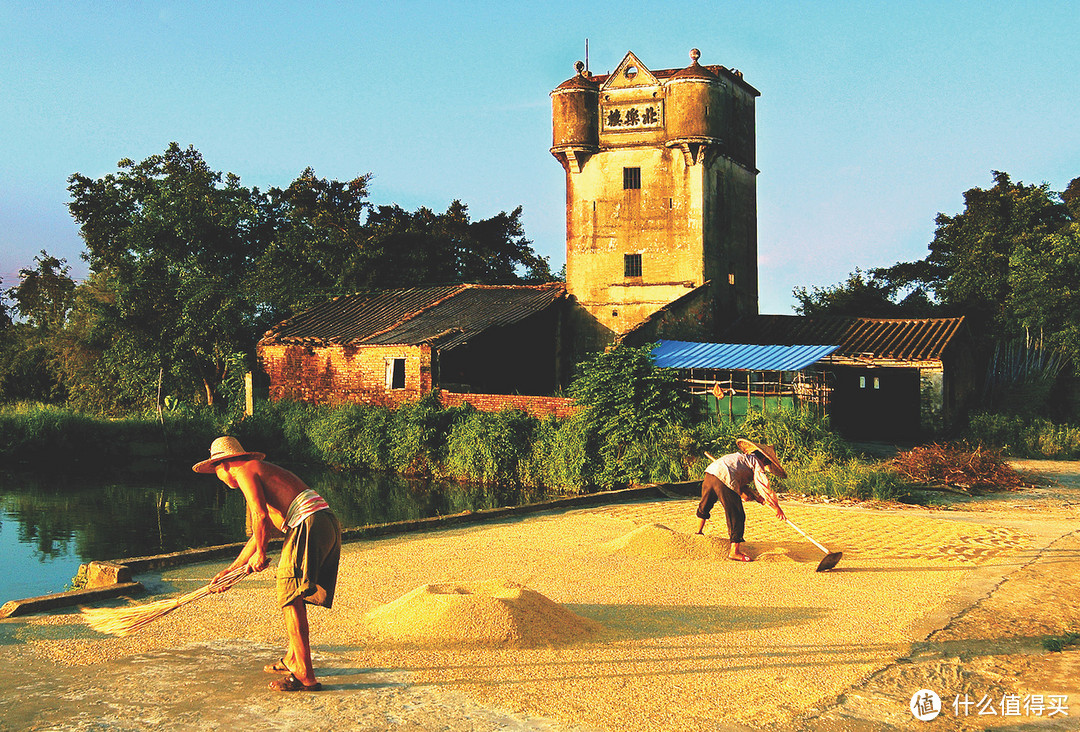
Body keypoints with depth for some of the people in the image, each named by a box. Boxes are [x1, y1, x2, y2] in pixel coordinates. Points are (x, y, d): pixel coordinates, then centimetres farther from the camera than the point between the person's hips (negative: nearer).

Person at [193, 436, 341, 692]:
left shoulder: (245, 470, 4)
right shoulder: (261, 472, 33)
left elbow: (260, 516, -11)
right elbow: (260, 534, 37)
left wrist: (260, 554, 2)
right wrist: (230, 571, 41)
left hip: (309, 525, -10)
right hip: (328, 526, 10)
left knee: (290, 599, -9)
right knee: (293, 596, 21)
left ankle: (305, 677, -11)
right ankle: (292, 660, 34)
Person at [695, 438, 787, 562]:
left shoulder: (741, 456, 35)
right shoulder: (756, 461, 10)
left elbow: (742, 487, 35)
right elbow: (764, 485, 0)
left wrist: (757, 497, 26)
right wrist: (777, 507, 2)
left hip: (709, 473, 9)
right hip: (724, 480, -9)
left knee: (705, 505, 33)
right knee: (737, 517, 0)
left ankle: (699, 531, 55)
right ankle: (734, 552, -1)